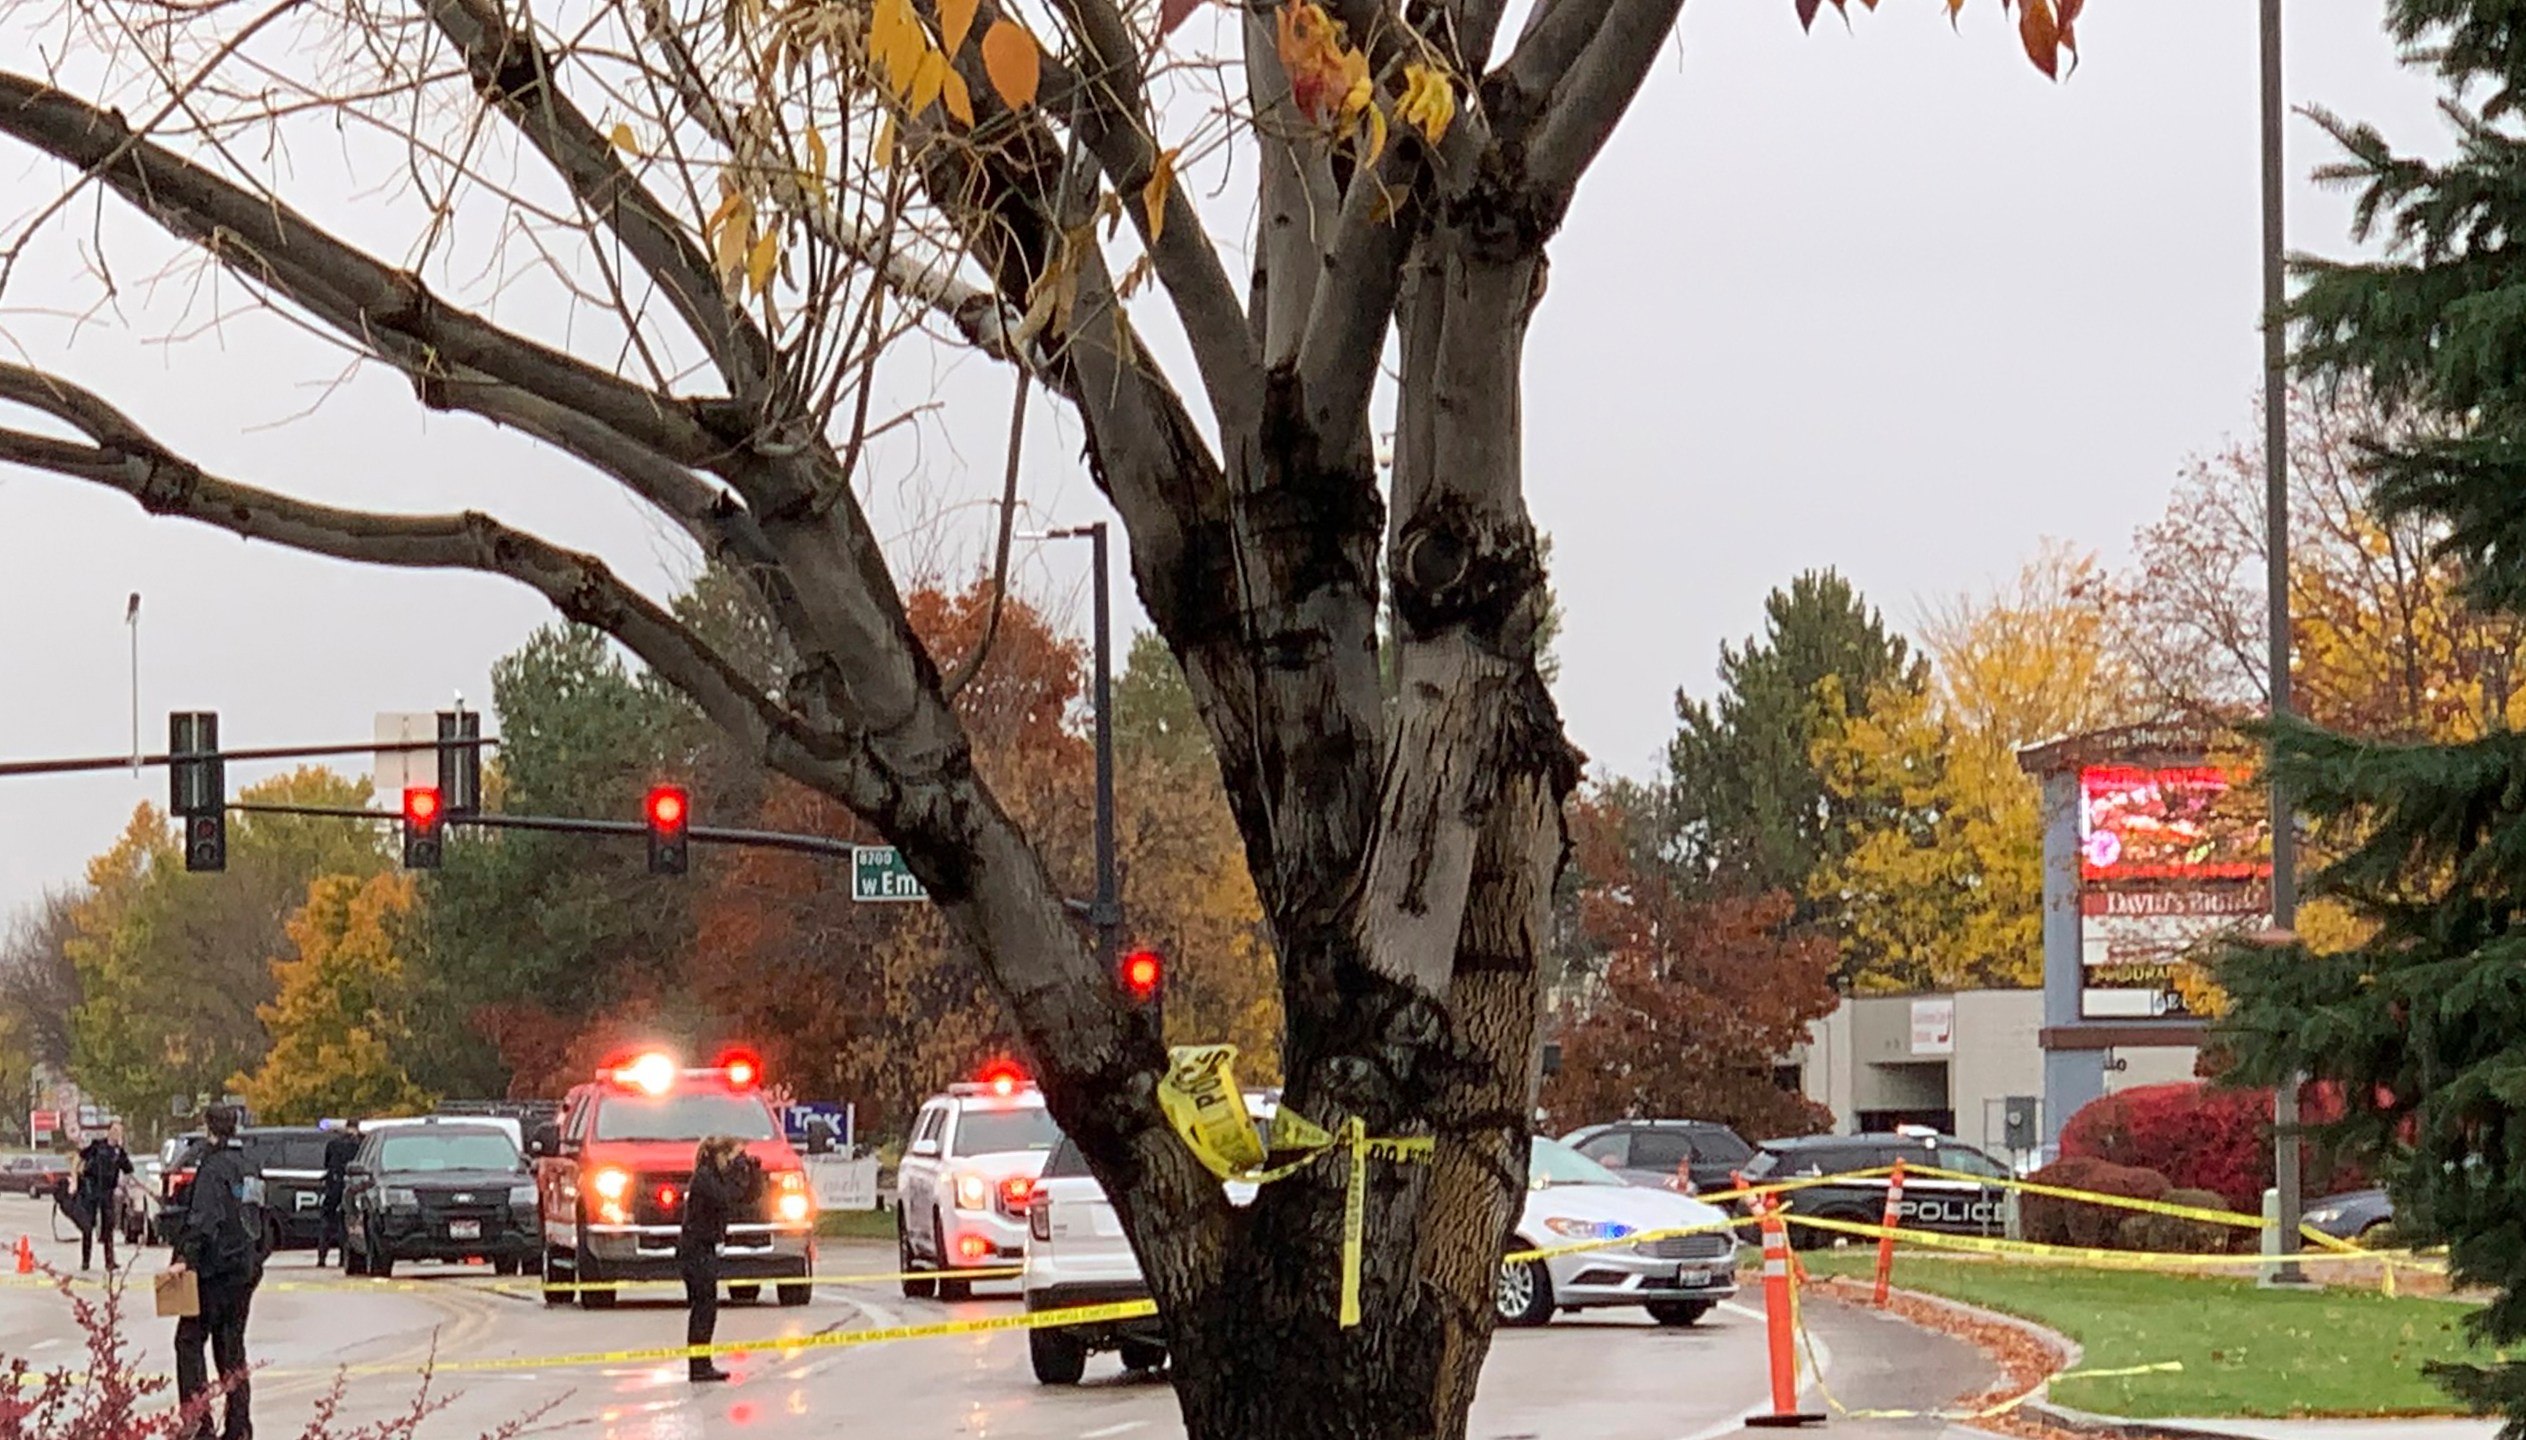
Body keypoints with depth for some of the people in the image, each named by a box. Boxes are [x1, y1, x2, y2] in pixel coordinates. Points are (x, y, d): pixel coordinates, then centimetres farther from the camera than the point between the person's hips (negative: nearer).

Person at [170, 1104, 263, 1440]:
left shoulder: (214, 1169, -13)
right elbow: (258, 1216, 21)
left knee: (190, 1342, -3)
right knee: (232, 1344, 13)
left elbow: (203, 1220, -24)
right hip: (246, 1267, 8)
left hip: (216, 1270, -8)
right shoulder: (250, 1168, 13)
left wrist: (186, 1257, -28)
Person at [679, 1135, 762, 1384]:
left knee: (703, 1308, 12)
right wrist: (738, 1171, -21)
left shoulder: (720, 1176, 12)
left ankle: (702, 1366, 16)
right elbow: (725, 1200, -29)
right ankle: (700, 1366, -10)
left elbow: (750, 1198, 13)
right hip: (694, 1249, -10)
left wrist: (754, 1170, 0)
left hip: (705, 1249, 10)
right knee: (705, 1307, -10)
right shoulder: (704, 1176, -14)